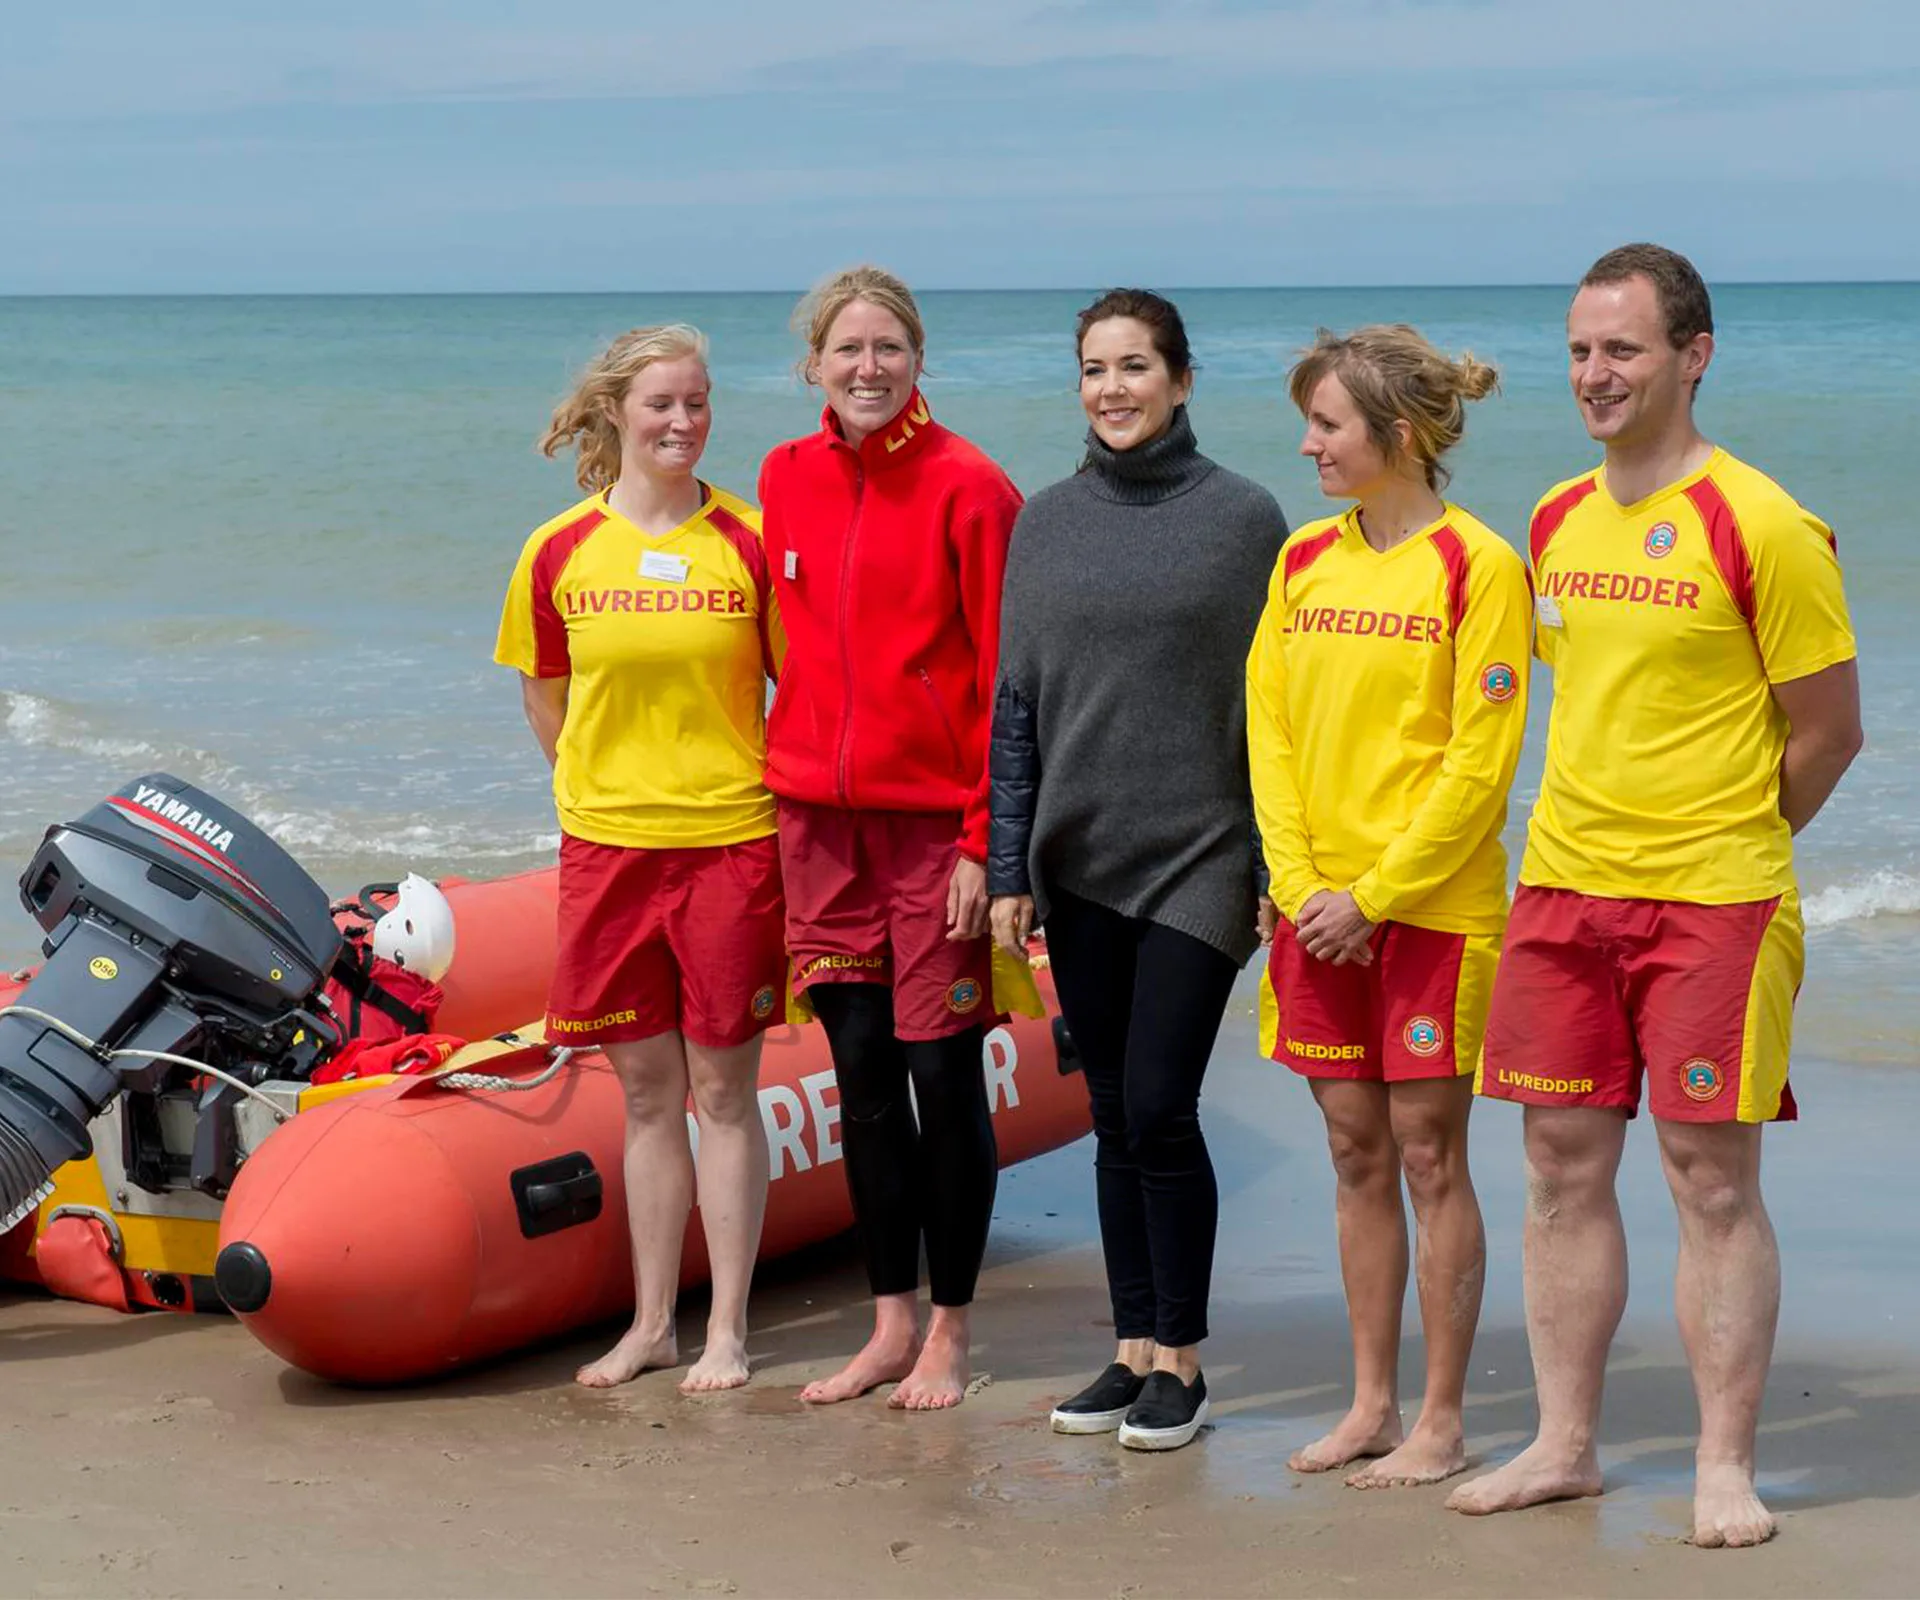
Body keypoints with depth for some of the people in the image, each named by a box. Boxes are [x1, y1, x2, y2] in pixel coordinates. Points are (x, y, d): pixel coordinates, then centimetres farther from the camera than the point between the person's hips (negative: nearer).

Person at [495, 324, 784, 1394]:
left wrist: (778, 801, -4)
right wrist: (608, 790, 10)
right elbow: (545, 701, 14)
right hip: (607, 850, 2)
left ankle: (727, 1332, 11)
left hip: (732, 843, -2)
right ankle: (652, 1322, 20)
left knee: (723, 1091, 3)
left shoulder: (751, 544, -3)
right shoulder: (560, 553, 2)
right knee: (647, 1093, 10)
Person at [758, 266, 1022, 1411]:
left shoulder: (968, 488, -8)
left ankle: (951, 1331, 13)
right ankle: (892, 1325, 20)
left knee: (943, 1068, 0)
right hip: (820, 812, 5)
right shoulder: (787, 480, 8)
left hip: (935, 817, -5)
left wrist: (986, 841, -13)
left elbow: (1006, 678, -9)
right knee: (861, 1067, 10)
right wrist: (786, 780, 12)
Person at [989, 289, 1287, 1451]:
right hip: (1079, 863, 4)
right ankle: (1135, 1348, 18)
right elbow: (1016, 702, 10)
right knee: (1114, 1116, 9)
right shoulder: (1047, 523, 8)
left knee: (1160, 1108, -7)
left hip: (1198, 860, -4)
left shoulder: (1242, 517, -3)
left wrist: (1279, 873, -6)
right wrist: (1008, 867, 6)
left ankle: (1181, 1358, 7)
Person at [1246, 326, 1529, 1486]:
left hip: (1434, 904, -5)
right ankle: (1373, 1403, 20)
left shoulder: (1478, 566, -9)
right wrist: (1303, 886, -4)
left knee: (1430, 1153, 0)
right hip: (1320, 910, 5)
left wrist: (1374, 896, -14)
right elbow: (1270, 732, 9)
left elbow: (1482, 760, -12)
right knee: (1357, 1151, 11)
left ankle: (1443, 1423, 9)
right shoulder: (1304, 561, 9)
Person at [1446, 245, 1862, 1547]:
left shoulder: (1760, 525, -10)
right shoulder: (1555, 522, 9)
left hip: (1713, 902, -6)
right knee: (1564, 1168, 8)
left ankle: (1726, 1467, 7)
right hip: (1563, 890, 6)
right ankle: (1565, 1444, 18)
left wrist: (1724, 847, 5)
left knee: (1713, 1179, -2)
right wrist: (1596, 843, 15)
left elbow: (1828, 730, -5)